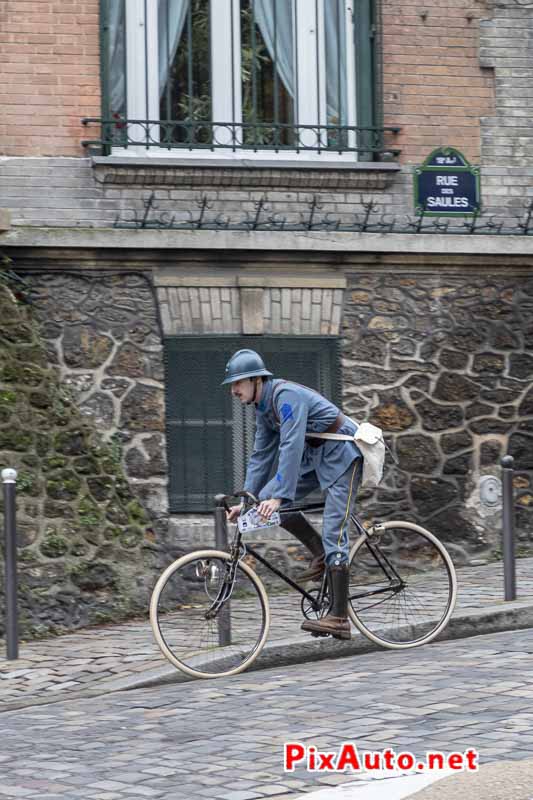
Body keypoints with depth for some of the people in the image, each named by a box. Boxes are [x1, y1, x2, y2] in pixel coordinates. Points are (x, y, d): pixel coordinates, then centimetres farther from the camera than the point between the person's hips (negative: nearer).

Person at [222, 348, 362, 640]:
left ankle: (339, 618, -15)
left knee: (333, 533, -14)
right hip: (315, 455, 9)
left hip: (341, 454, -9)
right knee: (266, 498, -6)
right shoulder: (263, 408, 5)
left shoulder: (286, 395, -23)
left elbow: (291, 447, -32)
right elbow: (261, 455, 10)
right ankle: (320, 554, 6)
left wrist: (278, 497, -37)